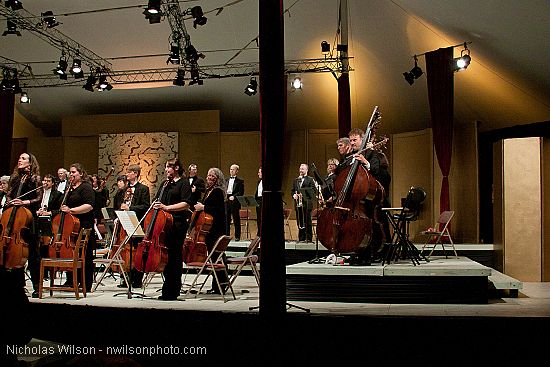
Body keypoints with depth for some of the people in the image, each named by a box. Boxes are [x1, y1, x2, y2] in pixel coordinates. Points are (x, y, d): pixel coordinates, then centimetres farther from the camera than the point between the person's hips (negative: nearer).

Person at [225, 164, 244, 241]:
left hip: (235, 202, -4)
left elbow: (241, 192, -6)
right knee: (226, 219, 6)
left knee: (236, 220, 1)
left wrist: (234, 196, -18)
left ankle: (237, 237, 7)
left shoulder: (240, 181, 2)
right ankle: (226, 235, 13)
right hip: (226, 201, 4)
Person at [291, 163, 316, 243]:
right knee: (300, 222, 6)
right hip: (298, 204, 5)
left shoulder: (310, 179, 2)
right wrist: (294, 195, -4)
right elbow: (292, 190, 17)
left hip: (306, 204, -5)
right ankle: (301, 239, 11)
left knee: (307, 223, -4)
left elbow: (313, 190, -8)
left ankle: (309, 239, -1)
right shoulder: (295, 180, 20)